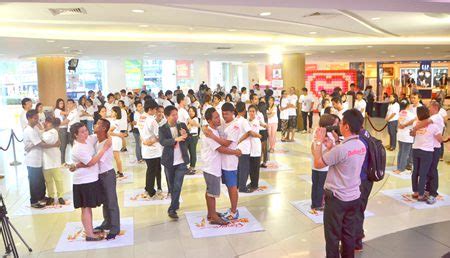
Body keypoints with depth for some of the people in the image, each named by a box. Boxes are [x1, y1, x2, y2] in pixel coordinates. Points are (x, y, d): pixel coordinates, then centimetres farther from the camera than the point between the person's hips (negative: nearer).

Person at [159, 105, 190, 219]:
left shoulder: (182, 125, 1)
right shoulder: (162, 129, -6)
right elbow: (162, 141, -23)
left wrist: (185, 135, -24)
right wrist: (176, 139, -39)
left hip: (181, 161, 0)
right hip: (169, 162, 0)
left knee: (178, 186, -6)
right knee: (171, 186, 14)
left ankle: (172, 209, 0)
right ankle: (175, 204, 35)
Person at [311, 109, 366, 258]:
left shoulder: (341, 148, -27)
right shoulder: (361, 146, -1)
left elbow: (318, 163, -15)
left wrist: (319, 141, -8)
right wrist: (331, 147, 5)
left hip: (337, 198, -7)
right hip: (354, 197, 7)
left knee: (332, 236, 8)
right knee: (348, 234, 20)